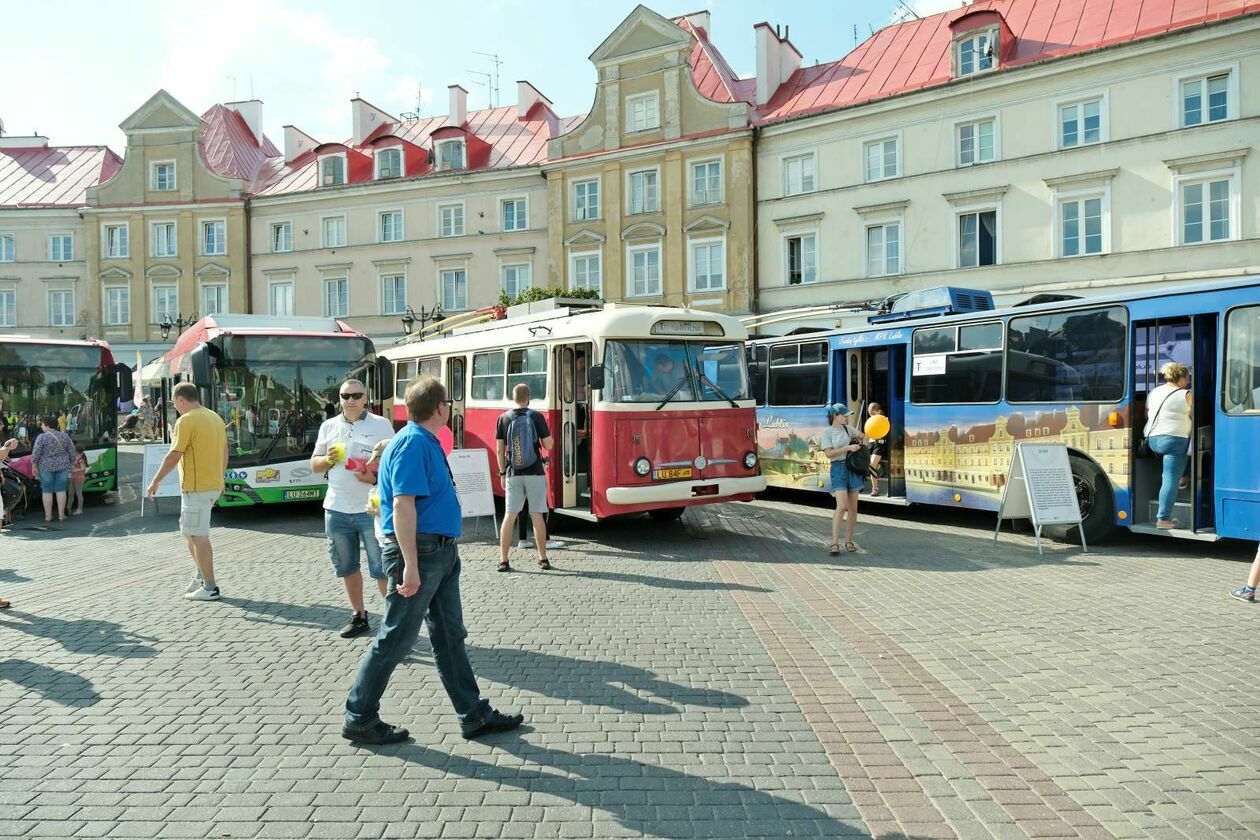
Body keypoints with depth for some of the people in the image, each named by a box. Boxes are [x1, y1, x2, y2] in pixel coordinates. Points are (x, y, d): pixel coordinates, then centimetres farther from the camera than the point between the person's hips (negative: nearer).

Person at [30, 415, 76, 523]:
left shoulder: (42, 437, -10)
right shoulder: (64, 436, 2)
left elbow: (35, 454, -11)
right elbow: (72, 451, 6)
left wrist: (34, 466, -2)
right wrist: (72, 463, 16)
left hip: (46, 467, -3)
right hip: (62, 466, 3)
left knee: (47, 491, 5)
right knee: (61, 490, 7)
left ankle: (48, 516, 9)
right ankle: (61, 515, 7)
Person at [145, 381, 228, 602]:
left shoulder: (186, 421, -14)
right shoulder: (216, 417, 12)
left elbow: (173, 456, -17)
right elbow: (224, 452, 17)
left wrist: (155, 482, -8)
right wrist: (220, 479, 26)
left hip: (196, 488, -9)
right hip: (214, 485, 9)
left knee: (198, 536, -2)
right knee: (188, 531, 21)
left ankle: (210, 588, 2)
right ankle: (201, 575, 24)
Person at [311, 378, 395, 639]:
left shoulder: (381, 425, -3)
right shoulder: (328, 426, 9)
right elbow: (314, 465, 14)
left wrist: (376, 476, -21)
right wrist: (328, 459, -8)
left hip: (371, 509, -5)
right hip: (336, 509, 5)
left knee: (382, 568, -1)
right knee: (346, 567, 15)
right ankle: (358, 616, 31)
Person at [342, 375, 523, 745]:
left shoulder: (427, 442, 12)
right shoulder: (412, 444, -18)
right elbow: (403, 506, -24)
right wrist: (410, 566, -26)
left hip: (442, 551, 10)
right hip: (420, 550, -10)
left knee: (450, 635, 14)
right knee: (396, 638, 2)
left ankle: (474, 715, 22)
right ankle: (359, 718, 18)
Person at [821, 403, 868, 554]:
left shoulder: (847, 429, 12)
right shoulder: (827, 432, -4)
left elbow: (863, 436, 28)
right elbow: (828, 453, -13)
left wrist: (861, 444, 7)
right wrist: (848, 448, -17)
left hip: (853, 468, 6)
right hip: (838, 469, -6)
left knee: (853, 508, 6)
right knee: (841, 506, -18)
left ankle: (848, 541, 17)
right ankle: (835, 543, -15)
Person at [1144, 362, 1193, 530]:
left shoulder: (1153, 393, 14)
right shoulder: (1185, 395, -5)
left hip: (1152, 440, 7)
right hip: (1174, 440, -7)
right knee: (1170, 480, -5)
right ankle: (1163, 519, -6)